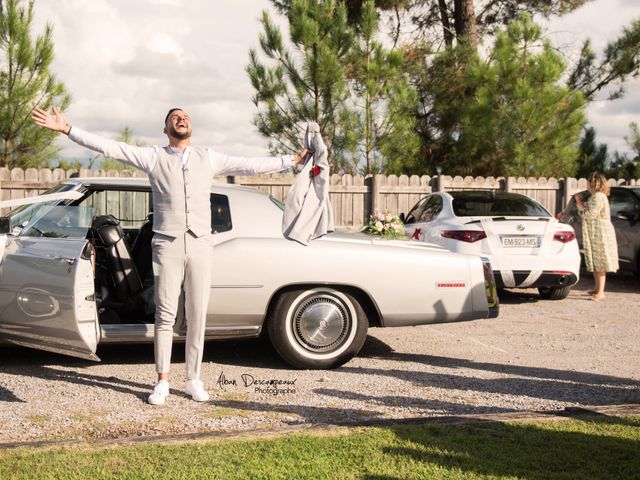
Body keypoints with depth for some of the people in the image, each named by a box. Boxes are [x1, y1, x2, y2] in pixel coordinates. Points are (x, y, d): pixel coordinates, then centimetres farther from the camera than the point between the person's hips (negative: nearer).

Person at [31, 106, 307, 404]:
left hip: (200, 246, 2)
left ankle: (193, 380, 13)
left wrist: (292, 161, 14)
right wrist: (66, 129, -8)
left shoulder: (208, 158, 12)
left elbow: (251, 166, 14)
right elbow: (108, 147, -1)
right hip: (168, 245, -2)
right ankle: (162, 382, 7)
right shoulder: (153, 157, 5)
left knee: (197, 317, 4)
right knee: (165, 315, -1)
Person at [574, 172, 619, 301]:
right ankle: (597, 288, 25)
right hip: (594, 234, 10)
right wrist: (579, 203, 7)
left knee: (599, 263, -9)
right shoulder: (594, 196, 17)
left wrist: (581, 206, -8)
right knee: (595, 263, 15)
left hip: (600, 235, -10)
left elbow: (591, 214, -21)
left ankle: (600, 292, -9)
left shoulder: (599, 196, -16)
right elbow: (584, 214, 19)